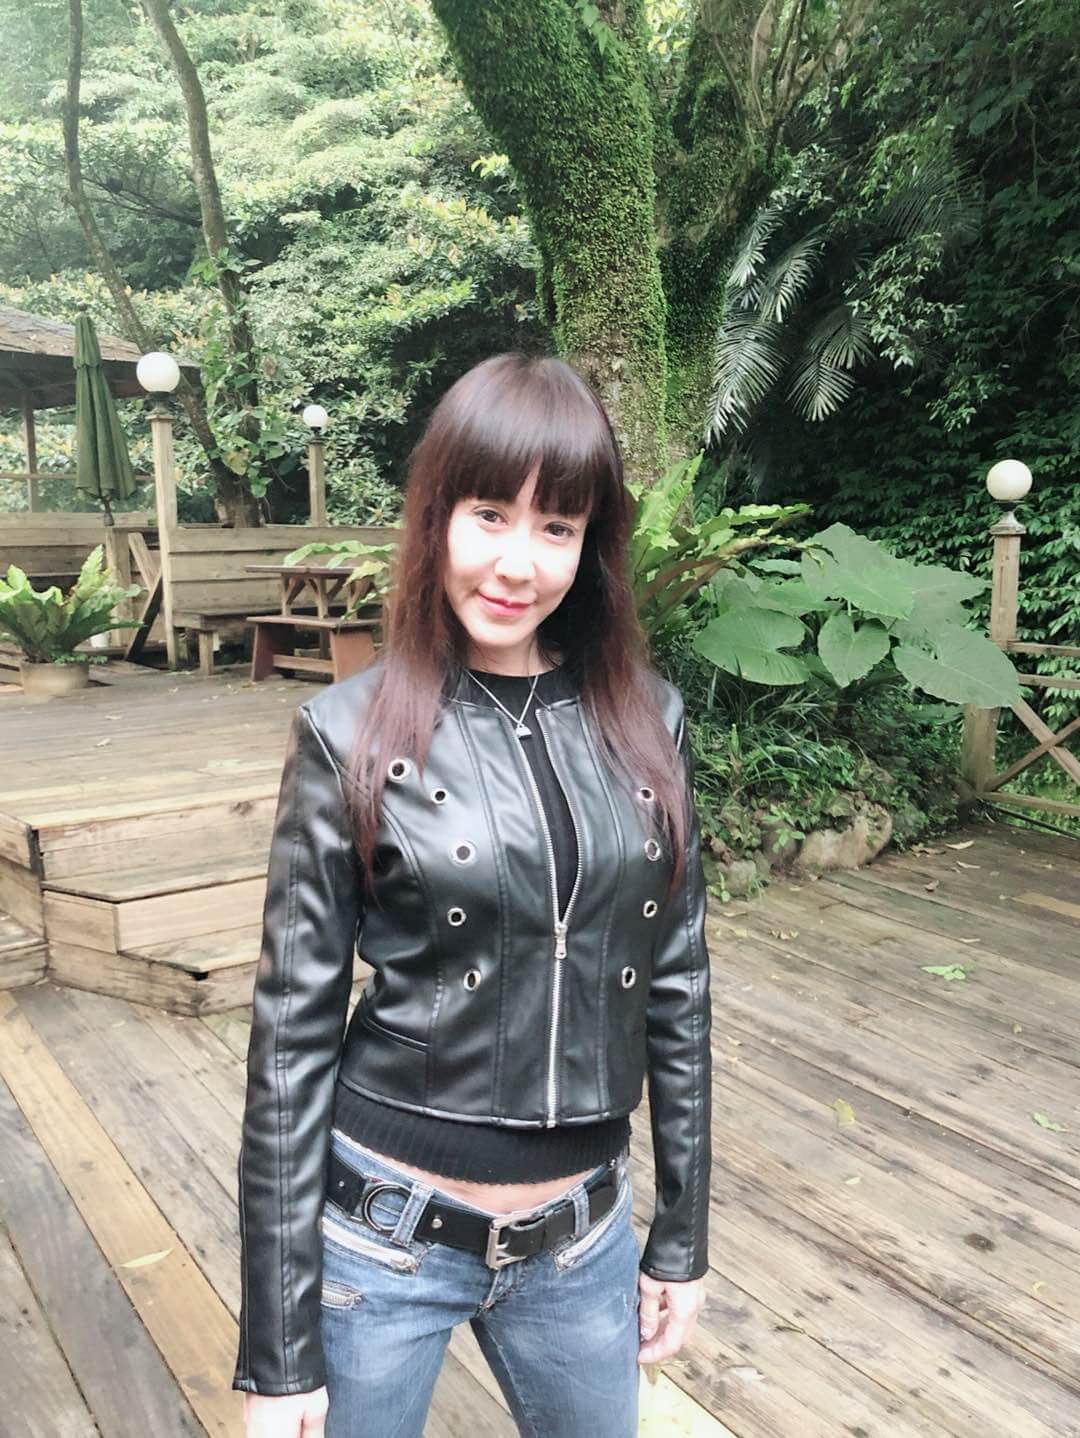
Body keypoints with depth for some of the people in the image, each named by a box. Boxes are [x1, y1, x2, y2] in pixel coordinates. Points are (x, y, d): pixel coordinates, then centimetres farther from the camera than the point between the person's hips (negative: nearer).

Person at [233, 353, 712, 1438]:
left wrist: (683, 1234, 8)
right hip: (382, 1232, -3)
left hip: (583, 1240, 3)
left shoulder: (644, 719, -4)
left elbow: (675, 990, 3)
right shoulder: (352, 735, -13)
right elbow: (292, 1033, -10)